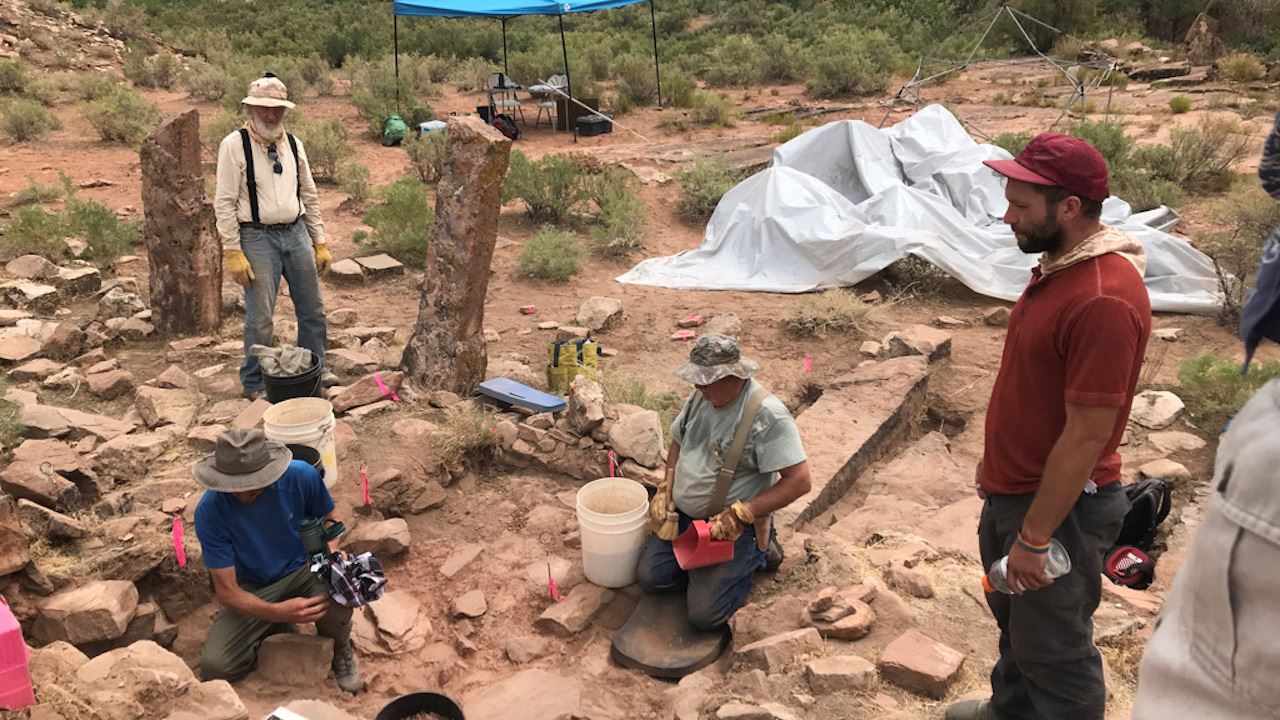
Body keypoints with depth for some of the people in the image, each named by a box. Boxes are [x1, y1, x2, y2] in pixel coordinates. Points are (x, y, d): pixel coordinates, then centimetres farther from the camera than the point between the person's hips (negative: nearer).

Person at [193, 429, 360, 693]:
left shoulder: (301, 476, -22)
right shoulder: (209, 512, -24)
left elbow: (329, 519, 0)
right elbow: (226, 591, -21)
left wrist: (329, 552, -22)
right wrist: (278, 612, -38)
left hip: (303, 570, -1)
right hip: (252, 590, 1)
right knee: (215, 667, -20)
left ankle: (340, 648, 1)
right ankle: (278, 630, 12)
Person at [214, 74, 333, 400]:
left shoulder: (293, 144, 9)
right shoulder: (235, 145, -7)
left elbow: (310, 196, 14)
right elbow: (224, 203, -9)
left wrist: (320, 243, 11)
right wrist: (233, 253, -13)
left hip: (296, 233, 5)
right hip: (257, 238, -5)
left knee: (313, 311, 12)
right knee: (260, 318, -3)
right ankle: (253, 384, 15)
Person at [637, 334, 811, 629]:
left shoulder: (767, 415, -25)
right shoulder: (701, 396, -1)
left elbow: (799, 480, -27)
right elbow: (678, 442, 17)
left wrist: (740, 515, -29)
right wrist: (665, 491, 4)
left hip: (733, 526, -6)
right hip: (683, 515, 7)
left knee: (704, 614, -12)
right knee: (650, 576, -1)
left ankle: (756, 553, 11)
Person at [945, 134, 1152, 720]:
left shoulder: (1104, 300, -29)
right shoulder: (1058, 265, 3)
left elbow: (1087, 436, -27)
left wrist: (1034, 537, -21)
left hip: (1059, 505, -10)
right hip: (1010, 491, 10)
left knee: (1053, 649, 10)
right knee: (1013, 617, 29)